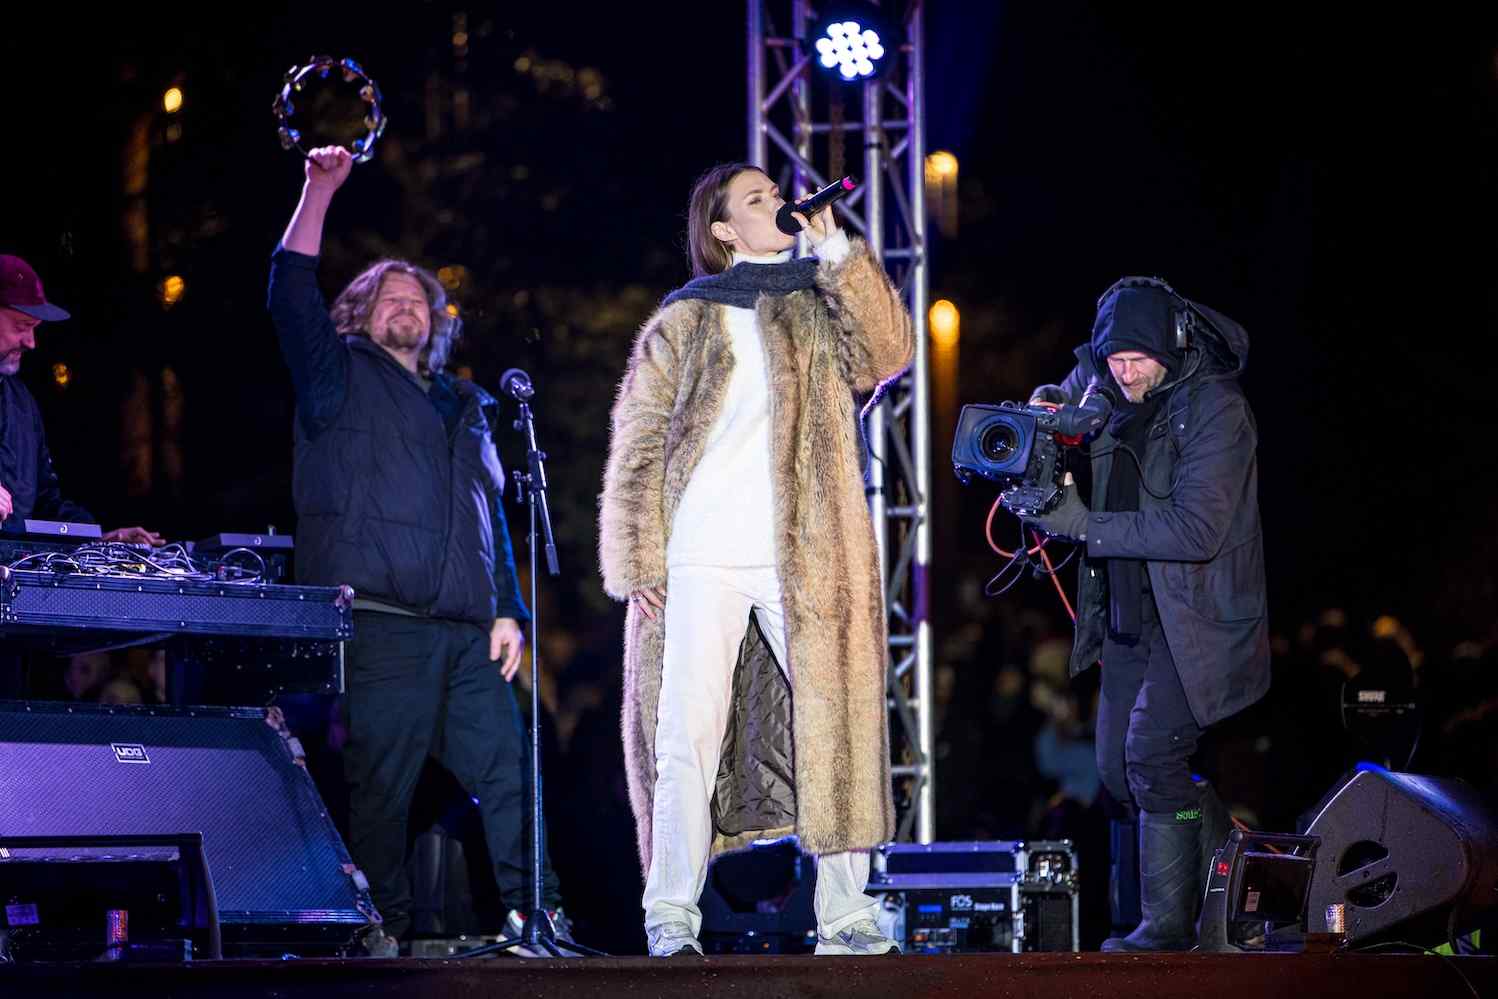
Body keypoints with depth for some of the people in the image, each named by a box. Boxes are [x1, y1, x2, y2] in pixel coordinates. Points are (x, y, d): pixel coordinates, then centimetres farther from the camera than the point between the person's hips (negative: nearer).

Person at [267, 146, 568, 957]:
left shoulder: (465, 407, 26)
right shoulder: (341, 377, 12)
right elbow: (291, 293, -2)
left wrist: (508, 610, 13)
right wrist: (320, 191, -5)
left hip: (468, 634, 5)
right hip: (380, 624, -5)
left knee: (508, 773, -1)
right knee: (380, 785, -7)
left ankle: (534, 919, 2)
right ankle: (384, 934, -2)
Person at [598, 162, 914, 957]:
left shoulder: (818, 309, 16)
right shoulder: (683, 323, 10)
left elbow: (887, 354, -3)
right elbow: (638, 446, 6)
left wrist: (837, 251, -5)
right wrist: (639, 561, -3)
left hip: (802, 561, 2)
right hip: (702, 561, -2)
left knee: (834, 724, -2)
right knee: (688, 737, -7)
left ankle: (844, 913, 2)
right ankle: (671, 916, -5)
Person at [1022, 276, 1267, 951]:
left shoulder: (1216, 408, -18)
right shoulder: (1098, 381, 2)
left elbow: (1198, 528, -27)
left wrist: (1086, 526, -28)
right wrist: (1046, 409, -2)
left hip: (1197, 615, -8)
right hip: (1130, 611, 8)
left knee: (1151, 750, -17)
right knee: (1117, 768, 7)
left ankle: (1169, 923, -7)